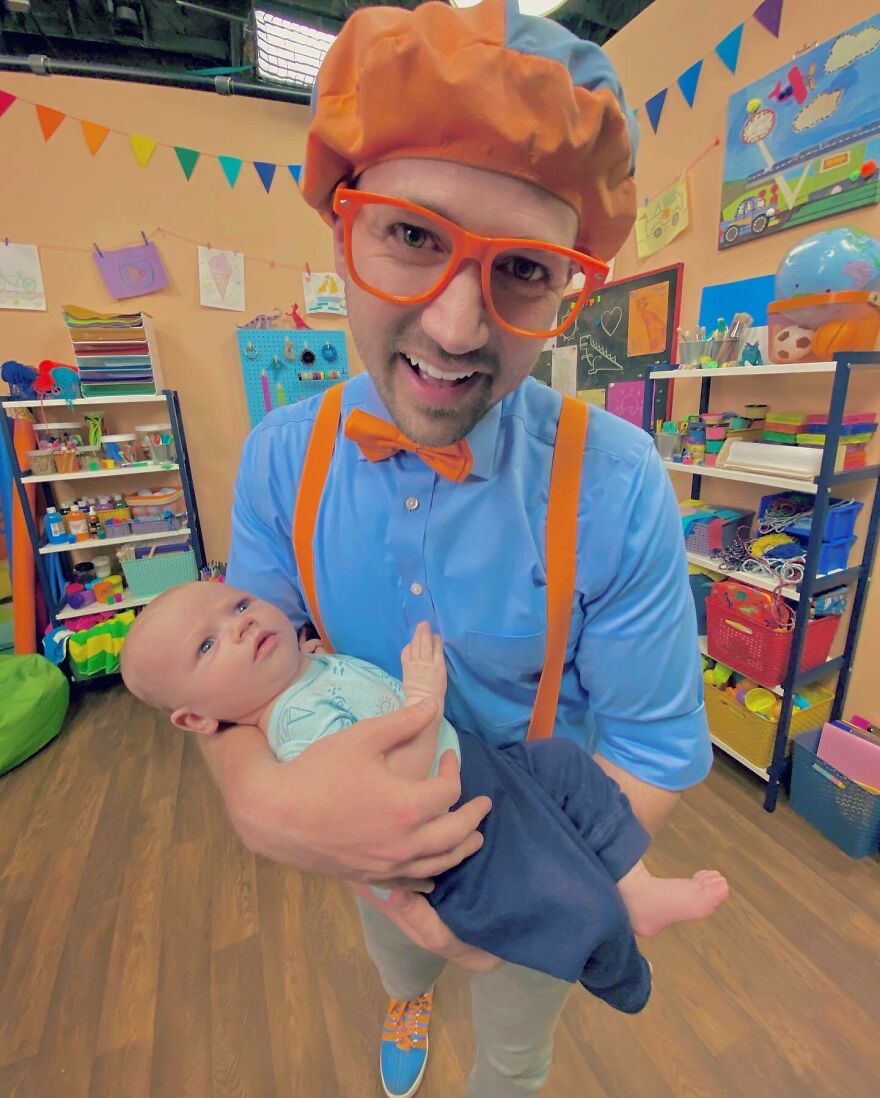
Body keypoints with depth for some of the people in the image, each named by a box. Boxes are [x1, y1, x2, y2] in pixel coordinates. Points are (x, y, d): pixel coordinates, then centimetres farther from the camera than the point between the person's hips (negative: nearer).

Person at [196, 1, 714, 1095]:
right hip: (372, 845, 4)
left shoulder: (615, 484, -31)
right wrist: (261, 802, -34)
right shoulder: (282, 457, -21)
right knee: (399, 978, 41)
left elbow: (656, 747, -19)